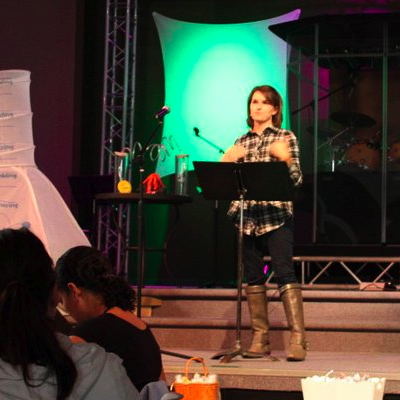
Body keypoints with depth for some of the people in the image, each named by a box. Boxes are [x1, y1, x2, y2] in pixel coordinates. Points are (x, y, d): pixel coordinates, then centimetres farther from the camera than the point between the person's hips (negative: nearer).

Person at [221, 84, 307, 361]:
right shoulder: (241, 142, 17)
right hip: (247, 216, 5)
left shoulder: (286, 138, 5)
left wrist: (285, 158, -19)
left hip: (277, 215, -5)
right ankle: (260, 340, 12)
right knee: (253, 276, 5)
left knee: (285, 273, -13)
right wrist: (227, 161, -1)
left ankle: (298, 340, -15)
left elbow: (296, 180, -1)